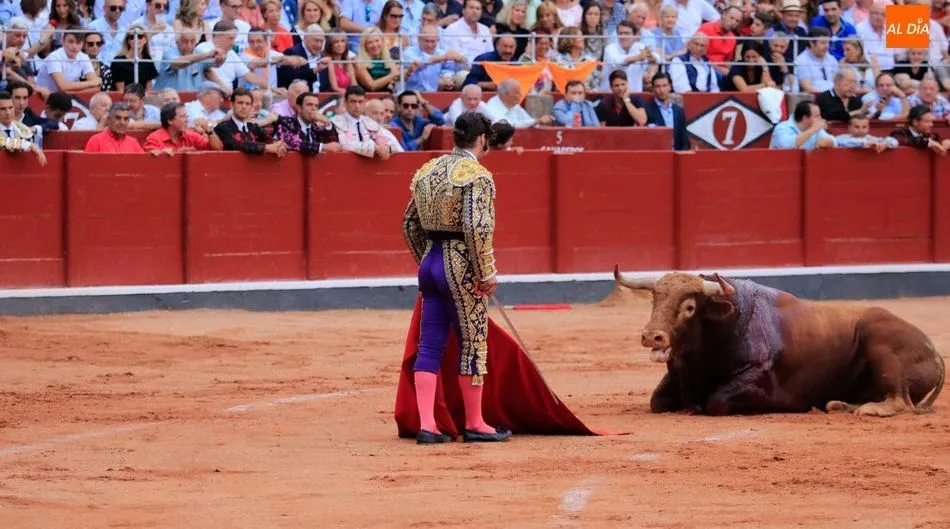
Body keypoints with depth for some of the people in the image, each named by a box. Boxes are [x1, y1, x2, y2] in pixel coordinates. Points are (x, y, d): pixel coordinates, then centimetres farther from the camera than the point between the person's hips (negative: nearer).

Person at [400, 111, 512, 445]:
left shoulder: (427, 171, 10)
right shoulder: (477, 175, -13)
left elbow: (410, 223, 15)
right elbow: (477, 228, -21)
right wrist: (487, 273, -15)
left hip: (429, 263, 7)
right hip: (462, 266, -7)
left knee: (430, 346, 7)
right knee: (473, 344, 5)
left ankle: (426, 425, 2)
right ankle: (474, 425, 13)